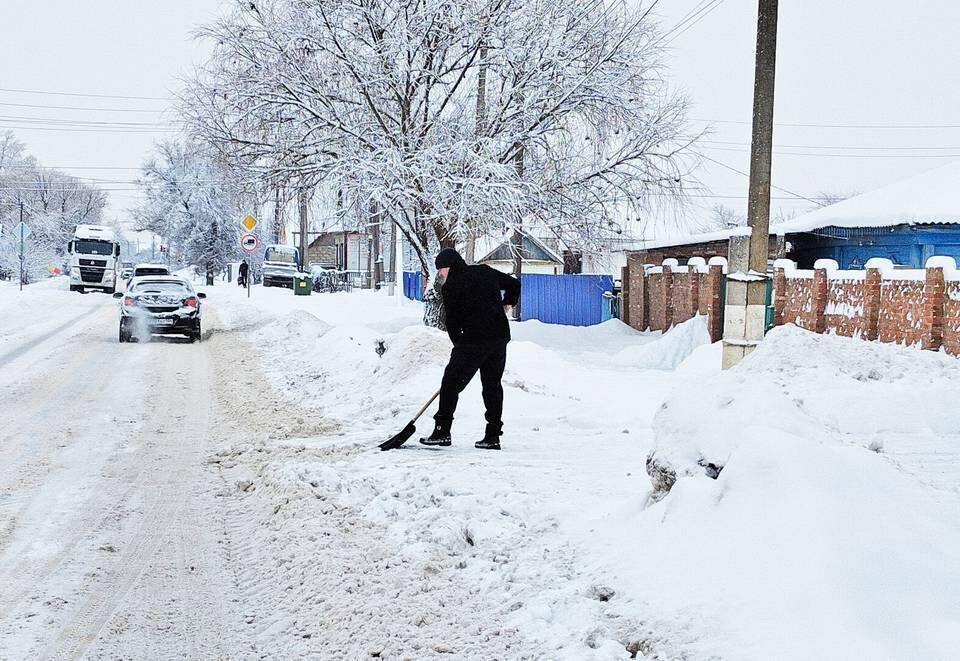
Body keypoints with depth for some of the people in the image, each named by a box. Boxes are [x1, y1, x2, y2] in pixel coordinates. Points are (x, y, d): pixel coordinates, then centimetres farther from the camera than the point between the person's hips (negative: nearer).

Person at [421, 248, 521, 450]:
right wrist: (507, 302, 38)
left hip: (475, 339, -6)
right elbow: (514, 284, 21)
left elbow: (452, 321, 1)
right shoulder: (485, 271, 14)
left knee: (451, 382, 2)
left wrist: (459, 345, 14)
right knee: (493, 384, 12)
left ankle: (442, 431, 1)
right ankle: (493, 436, 11)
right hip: (501, 335, 6)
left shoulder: (450, 287, -2)